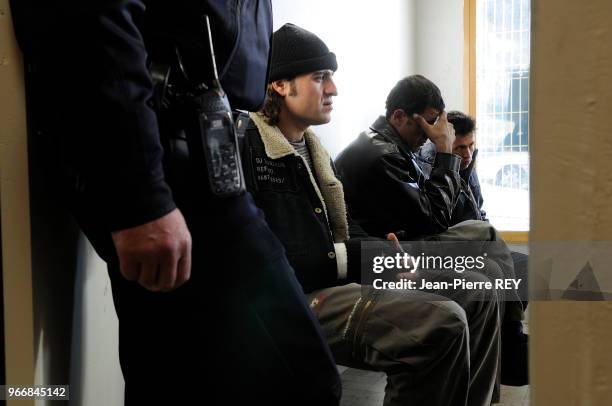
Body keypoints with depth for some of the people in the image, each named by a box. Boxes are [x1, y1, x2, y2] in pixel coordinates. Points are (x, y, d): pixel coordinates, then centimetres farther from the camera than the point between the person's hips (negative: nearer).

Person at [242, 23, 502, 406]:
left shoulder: (312, 147, 18)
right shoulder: (247, 148, -14)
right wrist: (353, 258, -17)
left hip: (337, 279, 10)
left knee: (477, 295, 7)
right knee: (442, 323, -27)